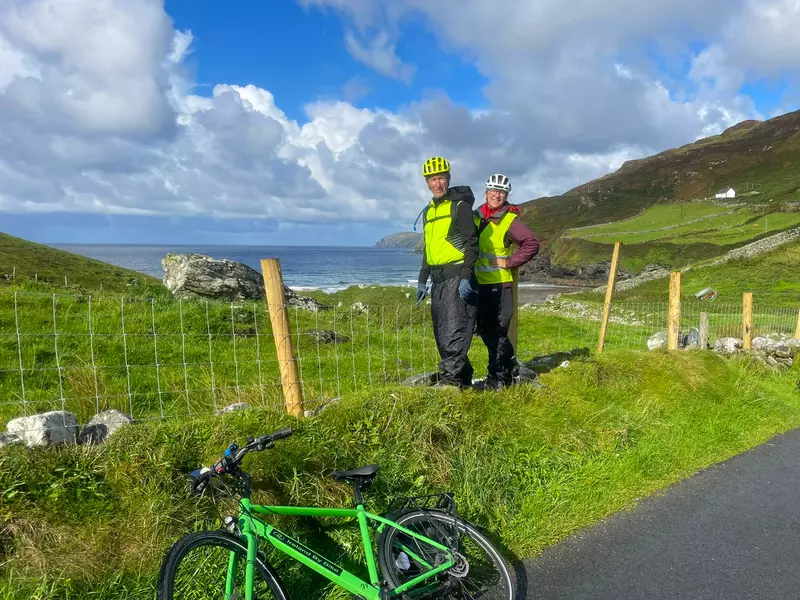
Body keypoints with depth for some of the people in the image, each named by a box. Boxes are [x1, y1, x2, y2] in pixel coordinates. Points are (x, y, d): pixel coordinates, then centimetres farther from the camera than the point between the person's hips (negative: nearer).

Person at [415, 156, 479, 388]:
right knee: (442, 334, 9)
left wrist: (466, 277, -19)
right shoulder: (428, 211, 18)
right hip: (438, 279, 8)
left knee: (455, 330, -12)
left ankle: (450, 377, -11)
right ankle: (463, 378, 18)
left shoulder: (460, 206, -5)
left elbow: (471, 243, -11)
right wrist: (422, 280, 19)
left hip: (457, 276, -8)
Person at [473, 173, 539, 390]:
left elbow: (532, 244, -14)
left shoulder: (510, 220, -8)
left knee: (497, 331, -3)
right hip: (479, 283, 6)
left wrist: (509, 261, -15)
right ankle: (509, 365, 32)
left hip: (500, 283, -6)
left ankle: (498, 376, 9)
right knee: (484, 330, 14)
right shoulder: (476, 216, 9)